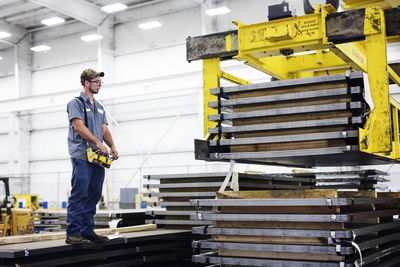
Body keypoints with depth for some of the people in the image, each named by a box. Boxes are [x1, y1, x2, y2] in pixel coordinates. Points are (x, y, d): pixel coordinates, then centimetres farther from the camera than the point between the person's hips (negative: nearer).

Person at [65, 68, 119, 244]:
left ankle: (88, 231, 15)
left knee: (93, 195, 8)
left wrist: (112, 147, 1)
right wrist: (98, 142, -19)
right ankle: (73, 233, -6)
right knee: (79, 195, -9)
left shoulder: (99, 107, 23)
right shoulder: (76, 103, 0)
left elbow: (104, 130, 18)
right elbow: (78, 126, -13)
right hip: (82, 156, -8)